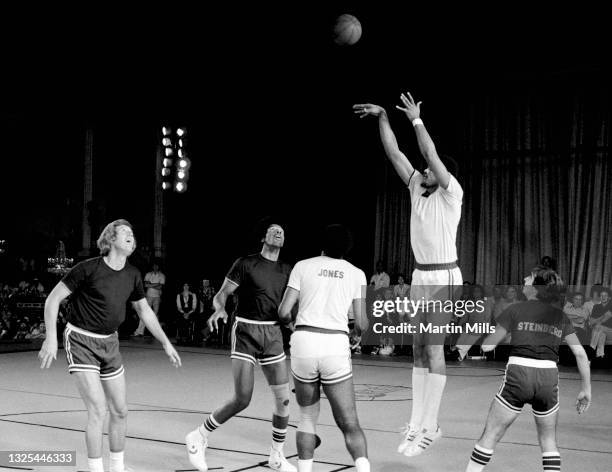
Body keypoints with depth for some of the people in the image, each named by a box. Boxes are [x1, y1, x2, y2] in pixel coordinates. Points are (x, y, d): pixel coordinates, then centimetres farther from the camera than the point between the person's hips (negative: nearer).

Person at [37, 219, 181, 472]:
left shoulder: (132, 275, 0)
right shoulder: (89, 268, -17)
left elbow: (144, 311, 14)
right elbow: (53, 298, -13)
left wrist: (166, 343, 14)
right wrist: (51, 338, -22)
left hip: (109, 342, 6)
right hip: (81, 341, -6)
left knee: (120, 411, 8)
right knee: (98, 410, -15)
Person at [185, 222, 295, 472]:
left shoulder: (287, 271, 9)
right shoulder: (246, 263, -4)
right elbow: (221, 295, -4)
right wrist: (220, 308, -26)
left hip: (273, 334, 5)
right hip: (246, 332, -5)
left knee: (283, 398, 0)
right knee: (242, 399, -10)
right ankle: (198, 438, 11)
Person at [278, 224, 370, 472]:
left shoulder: (303, 266, 8)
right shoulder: (356, 274, 9)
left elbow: (284, 312, 4)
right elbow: (361, 324, 7)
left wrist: (290, 320, 27)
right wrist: (365, 323, 31)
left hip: (303, 343, 1)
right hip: (336, 348, -1)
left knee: (307, 417, 19)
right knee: (349, 423, 7)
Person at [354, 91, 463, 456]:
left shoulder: (452, 193, -8)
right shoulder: (418, 187, 9)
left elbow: (433, 156, -21)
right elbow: (395, 154, 7)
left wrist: (417, 121, -20)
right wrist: (383, 117, 2)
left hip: (444, 278, -7)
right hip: (421, 276, 7)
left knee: (434, 348, -8)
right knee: (420, 349, 7)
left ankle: (429, 426, -5)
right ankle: (417, 423, 11)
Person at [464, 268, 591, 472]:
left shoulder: (516, 309, 6)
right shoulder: (561, 316, 14)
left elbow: (487, 345, 4)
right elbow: (580, 353, 10)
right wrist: (586, 389, 16)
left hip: (518, 373, -2)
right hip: (549, 378, 3)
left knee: (490, 436, 7)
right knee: (548, 440, 19)